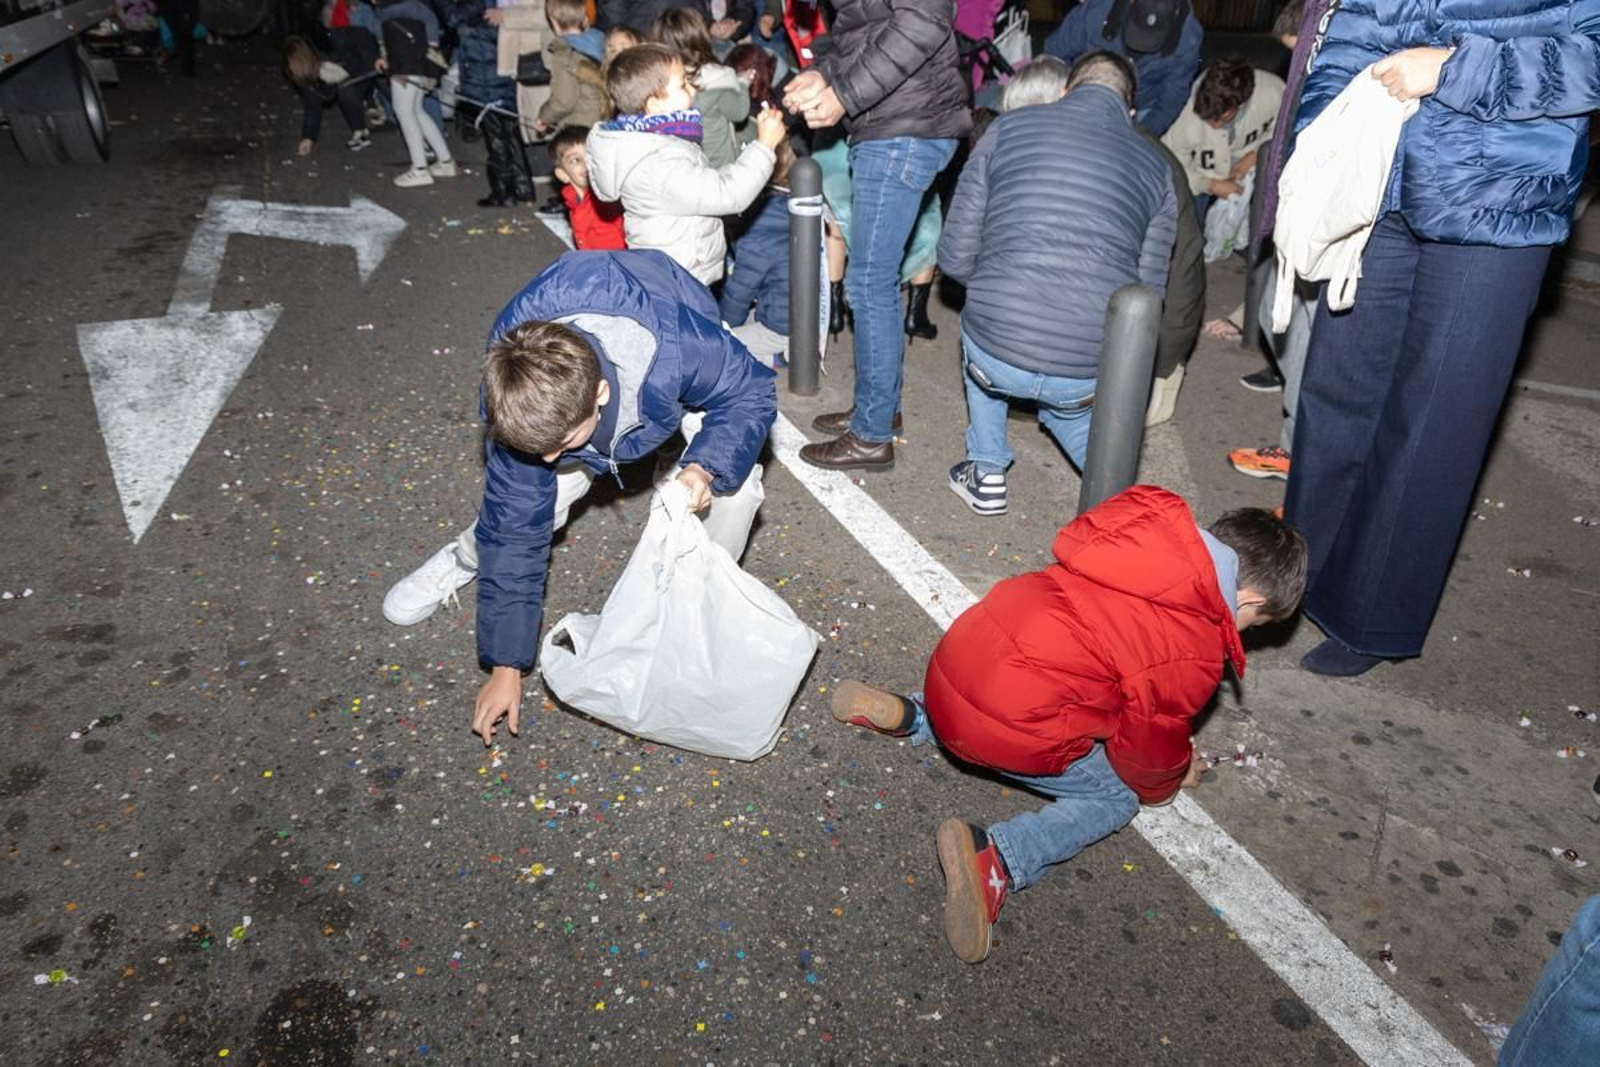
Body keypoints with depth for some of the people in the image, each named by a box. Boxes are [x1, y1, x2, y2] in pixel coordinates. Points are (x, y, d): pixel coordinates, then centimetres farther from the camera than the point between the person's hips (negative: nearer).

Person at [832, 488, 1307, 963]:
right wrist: (1166, 783, 30)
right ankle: (996, 860, -12)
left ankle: (909, 714, 20)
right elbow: (1150, 749, 4)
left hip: (954, 654, 7)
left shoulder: (1144, 520, 8)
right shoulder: (1196, 655, -9)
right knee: (1115, 798, 12)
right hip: (1008, 731, -7)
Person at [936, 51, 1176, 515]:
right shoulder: (1156, 167, 11)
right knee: (1065, 402, 38)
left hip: (998, 355, -2)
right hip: (1094, 372, 2)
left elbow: (955, 256, 5)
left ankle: (986, 474, 33)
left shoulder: (1009, 128, 7)